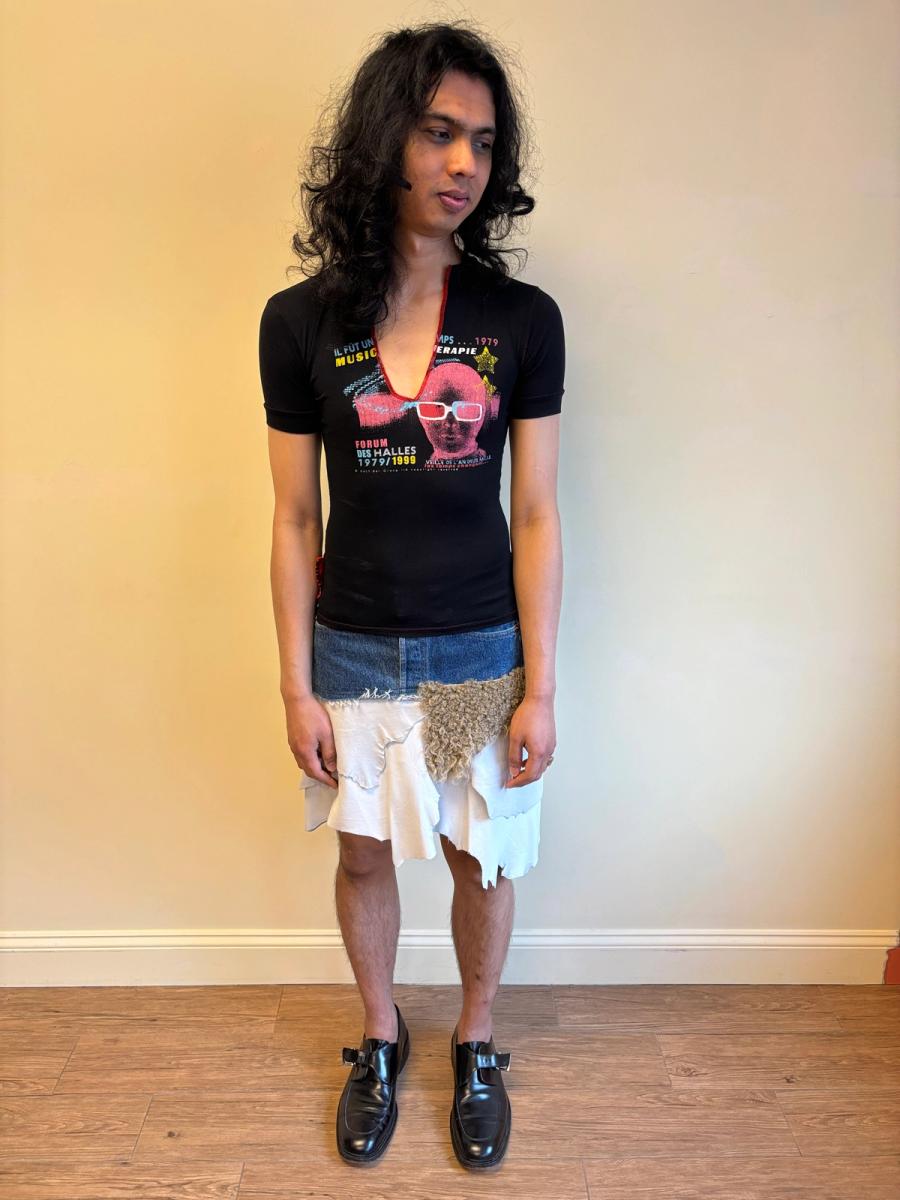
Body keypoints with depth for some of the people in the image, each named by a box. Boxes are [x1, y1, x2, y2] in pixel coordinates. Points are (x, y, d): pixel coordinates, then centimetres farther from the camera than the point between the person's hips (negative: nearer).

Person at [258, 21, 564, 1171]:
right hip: (353, 652, 1)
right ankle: (381, 1040, 46)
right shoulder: (301, 321, -6)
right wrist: (297, 687, -2)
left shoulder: (523, 319, -6)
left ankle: (475, 1046, 44)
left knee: (483, 861, 15)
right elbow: (295, 522, -2)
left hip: (482, 653, 0)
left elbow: (535, 516, -5)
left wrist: (539, 687, -6)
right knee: (363, 855, 18)